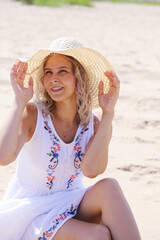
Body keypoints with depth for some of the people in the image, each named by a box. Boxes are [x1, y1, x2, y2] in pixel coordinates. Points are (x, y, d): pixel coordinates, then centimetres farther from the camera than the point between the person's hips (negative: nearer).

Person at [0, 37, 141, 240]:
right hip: (29, 214, -4)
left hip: (69, 211, 4)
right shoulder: (32, 114, -12)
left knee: (108, 187, -27)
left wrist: (108, 113, -20)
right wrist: (20, 101, -27)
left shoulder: (96, 125, -2)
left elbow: (91, 170, -22)